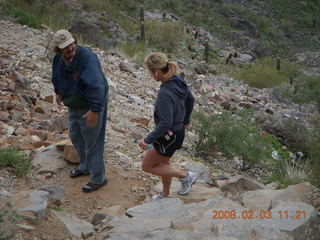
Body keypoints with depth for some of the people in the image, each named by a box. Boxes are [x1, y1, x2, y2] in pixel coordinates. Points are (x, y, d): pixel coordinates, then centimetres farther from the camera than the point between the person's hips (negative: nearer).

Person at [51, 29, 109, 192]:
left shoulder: (87, 58, -30)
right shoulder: (58, 59, -4)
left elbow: (96, 86, -37)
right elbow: (57, 77, 18)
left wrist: (94, 110, -39)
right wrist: (59, 92, 29)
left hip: (90, 107, -8)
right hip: (73, 105, 9)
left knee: (92, 142, 0)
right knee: (75, 136, 22)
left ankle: (98, 178, 14)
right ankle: (85, 167, 44)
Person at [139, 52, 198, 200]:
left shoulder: (165, 94, -32)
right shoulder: (179, 80, -6)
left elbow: (165, 124, -31)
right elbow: (190, 99, 11)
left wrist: (148, 140, -21)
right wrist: (186, 120, 26)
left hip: (169, 136, -9)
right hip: (179, 130, 9)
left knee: (147, 166, 9)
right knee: (163, 163, 25)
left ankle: (186, 175, 11)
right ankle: (165, 195, 43)